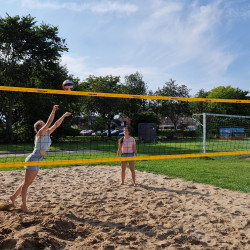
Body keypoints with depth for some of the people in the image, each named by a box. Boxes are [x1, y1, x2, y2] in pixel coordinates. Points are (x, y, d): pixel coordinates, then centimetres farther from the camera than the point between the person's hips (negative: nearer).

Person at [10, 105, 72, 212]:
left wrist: (64, 116, 12)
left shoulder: (47, 133, 10)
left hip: (37, 161, 9)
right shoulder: (40, 133, -11)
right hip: (33, 159, -9)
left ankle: (14, 196, 31)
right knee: (26, 183, 0)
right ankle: (23, 205, 8)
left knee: (28, 183, 17)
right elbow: (49, 122, -22)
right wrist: (53, 111, -23)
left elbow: (56, 125, 13)